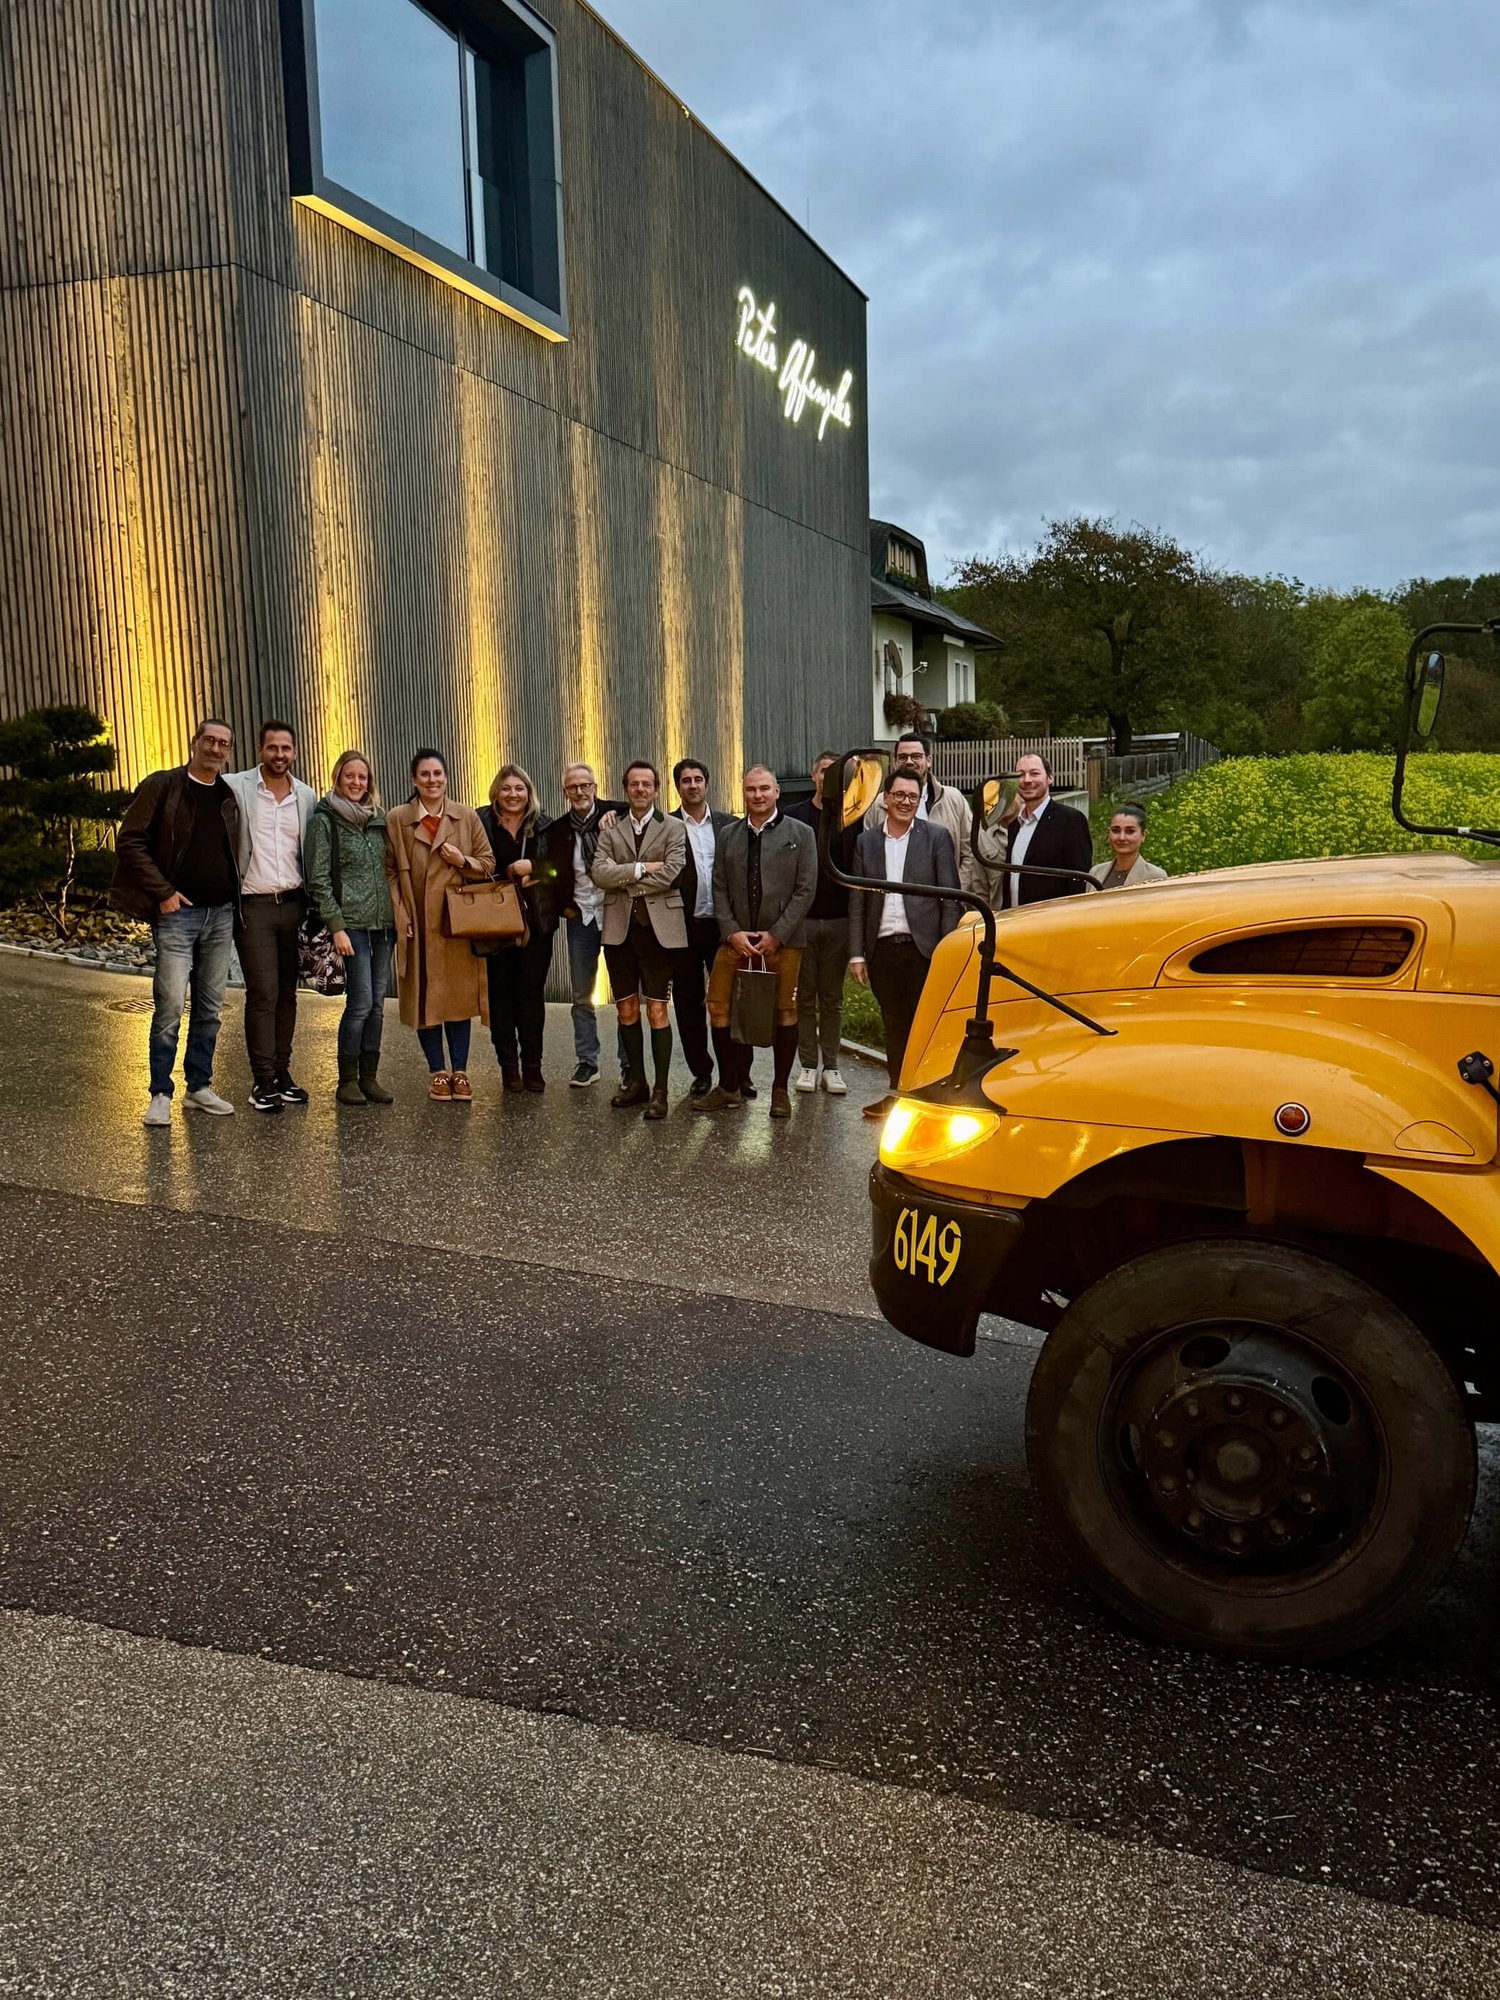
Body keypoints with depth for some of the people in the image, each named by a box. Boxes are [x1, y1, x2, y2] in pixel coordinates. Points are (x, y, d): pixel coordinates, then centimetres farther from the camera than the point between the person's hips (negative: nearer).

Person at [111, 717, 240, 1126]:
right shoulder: (162, 786, -2)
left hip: (221, 914, 5)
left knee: (210, 1007, 9)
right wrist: (163, 892, -11)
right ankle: (160, 1095, 1)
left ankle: (199, 1086, 19)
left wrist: (235, 893, 10)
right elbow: (129, 842, -5)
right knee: (170, 1005, -8)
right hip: (178, 912, -5)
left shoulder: (229, 797, 12)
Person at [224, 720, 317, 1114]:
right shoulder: (236, 787, -3)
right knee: (263, 994, -7)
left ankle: (282, 1072, 18)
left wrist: (311, 903, 9)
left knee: (287, 993, 9)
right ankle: (262, 1081, 1)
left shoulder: (306, 797, 9)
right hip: (253, 905, -4)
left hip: (292, 903, 4)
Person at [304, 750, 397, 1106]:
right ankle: (347, 1080, 4)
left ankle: (369, 1077, 15)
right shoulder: (325, 819, -2)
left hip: (384, 923, 6)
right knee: (361, 1002, -9)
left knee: (377, 1003, 6)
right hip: (352, 923, -6)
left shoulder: (379, 819, 15)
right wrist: (336, 927, -12)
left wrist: (399, 917, 9)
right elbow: (318, 879, -6)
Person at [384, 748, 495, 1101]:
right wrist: (400, 917, -8)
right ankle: (436, 1072, 14)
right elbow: (390, 872, 1)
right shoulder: (396, 820, 2)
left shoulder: (467, 817, 5)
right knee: (424, 997, 3)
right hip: (418, 926, -1)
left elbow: (488, 864, 9)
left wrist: (463, 861, -12)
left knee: (460, 996, 4)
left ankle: (459, 1071, 14)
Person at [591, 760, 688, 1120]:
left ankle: (660, 1091, -1)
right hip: (620, 929, 4)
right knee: (627, 1009, 10)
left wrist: (625, 882, -6)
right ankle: (636, 1082, 23)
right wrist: (641, 868, -12)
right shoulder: (610, 831, 12)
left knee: (657, 1010, -5)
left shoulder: (673, 829, 4)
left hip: (658, 928, -3)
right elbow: (600, 873, -4)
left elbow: (668, 875, -11)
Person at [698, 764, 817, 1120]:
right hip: (735, 939, 3)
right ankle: (729, 1088, 11)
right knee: (719, 1008, -1)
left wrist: (776, 935, -11)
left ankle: (780, 1090, 16)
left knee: (785, 1011, 3)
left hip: (782, 940, -2)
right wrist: (732, 932, -6)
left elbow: (805, 890, -4)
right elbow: (719, 889, 8)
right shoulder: (729, 836, 12)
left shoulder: (800, 834, 2)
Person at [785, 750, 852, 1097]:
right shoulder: (793, 816, 2)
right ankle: (808, 1065, 13)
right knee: (804, 996, 5)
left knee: (832, 998, 8)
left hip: (838, 921, 0)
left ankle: (831, 1066, 14)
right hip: (801, 920, 0)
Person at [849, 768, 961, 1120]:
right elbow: (857, 902, 10)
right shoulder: (867, 841, 10)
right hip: (882, 949, 3)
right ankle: (898, 1093, 20)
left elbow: (950, 897, -1)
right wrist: (856, 954, 3)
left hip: (922, 947, -3)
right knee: (894, 1025, 10)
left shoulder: (936, 837, 2)